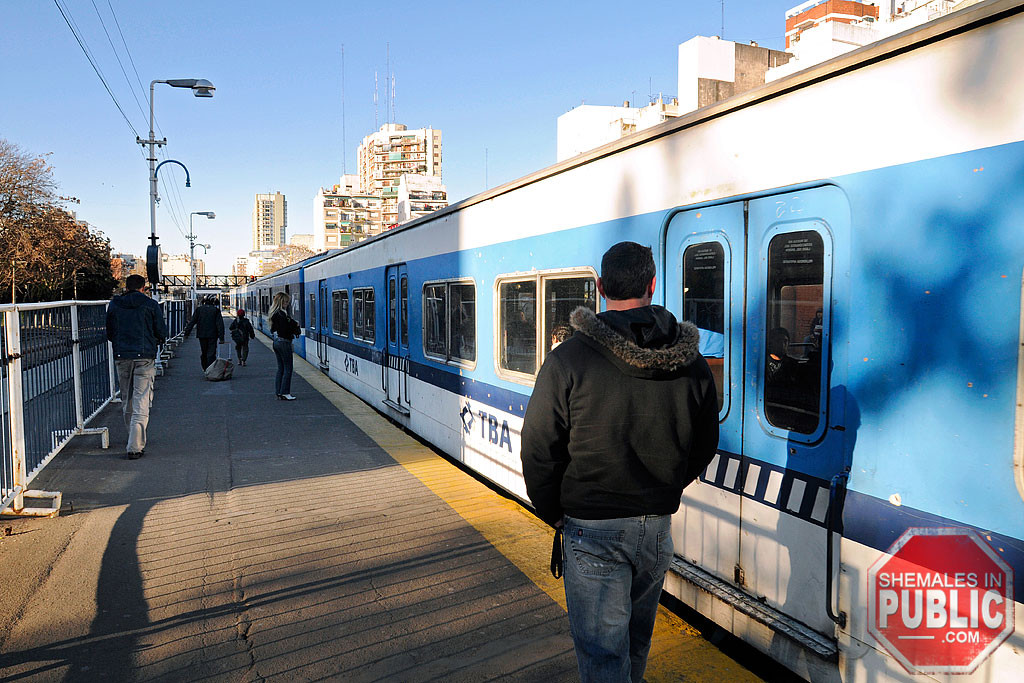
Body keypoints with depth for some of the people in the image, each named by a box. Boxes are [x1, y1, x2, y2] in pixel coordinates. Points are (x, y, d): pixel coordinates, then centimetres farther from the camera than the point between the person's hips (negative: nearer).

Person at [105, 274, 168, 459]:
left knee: (127, 402, 16)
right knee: (141, 403, -4)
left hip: (121, 357, 3)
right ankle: (135, 447, -10)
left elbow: (109, 334, 13)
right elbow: (161, 333, 0)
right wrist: (155, 341, 21)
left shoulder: (114, 305, 8)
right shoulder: (151, 305, -2)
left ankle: (135, 442, 26)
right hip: (144, 357, -3)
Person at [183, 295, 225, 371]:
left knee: (203, 352, 16)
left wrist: (186, 332, 3)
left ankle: (205, 368, 26)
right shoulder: (216, 310, -2)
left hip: (202, 335, 2)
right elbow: (220, 324, -7)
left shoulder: (199, 309, 3)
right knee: (211, 353, -2)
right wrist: (221, 337, -7)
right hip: (212, 335, -2)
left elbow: (192, 321, 0)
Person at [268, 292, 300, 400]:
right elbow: (285, 329, -22)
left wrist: (293, 324, -1)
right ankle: (285, 393, -1)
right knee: (288, 368, -2)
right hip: (284, 342, -9)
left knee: (280, 368, 14)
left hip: (276, 341, 10)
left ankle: (279, 392, 17)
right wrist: (296, 325, -6)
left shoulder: (274, 313, 12)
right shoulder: (281, 314, -18)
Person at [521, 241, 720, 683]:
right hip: (658, 523, 5)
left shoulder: (568, 359, -17)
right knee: (637, 633, 26)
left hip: (593, 529, -5)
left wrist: (552, 513, 3)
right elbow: (705, 444, 8)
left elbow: (539, 450, -13)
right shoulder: (691, 362, -3)